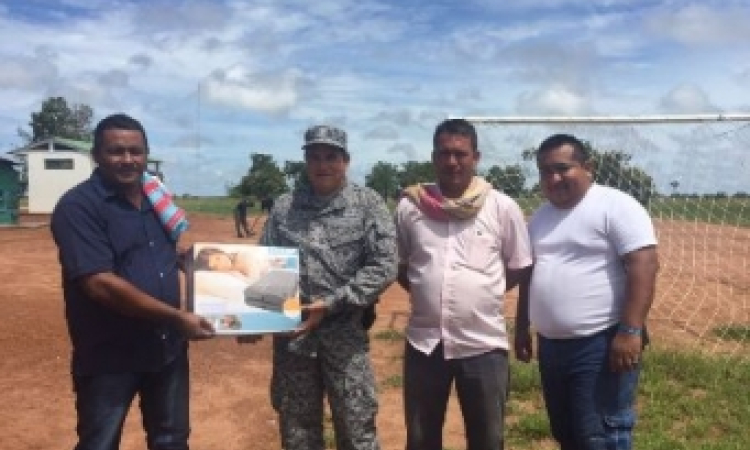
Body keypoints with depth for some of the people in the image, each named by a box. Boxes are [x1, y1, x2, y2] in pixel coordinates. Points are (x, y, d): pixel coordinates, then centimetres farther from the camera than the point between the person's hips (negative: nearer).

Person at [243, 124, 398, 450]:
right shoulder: (283, 206, 6)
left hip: (345, 335, -2)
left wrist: (331, 304, -15)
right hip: (290, 334, 3)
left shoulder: (368, 203, -2)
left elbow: (383, 267, -9)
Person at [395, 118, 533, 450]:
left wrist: (483, 291, -1)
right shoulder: (410, 206, 0)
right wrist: (427, 291, 1)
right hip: (424, 341, 2)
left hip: (484, 342, -1)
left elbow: (521, 267, 5)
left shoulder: (503, 207, -4)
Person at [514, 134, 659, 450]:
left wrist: (630, 331, -24)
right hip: (551, 344, 8)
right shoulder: (540, 217, 13)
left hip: (601, 343, -8)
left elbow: (644, 264, -19)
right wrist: (522, 328, 19)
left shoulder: (615, 206, -11)